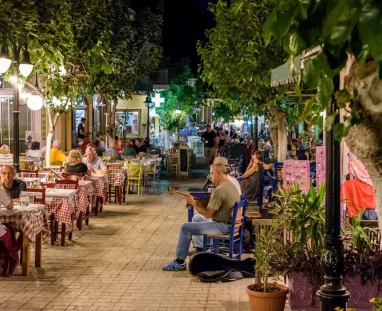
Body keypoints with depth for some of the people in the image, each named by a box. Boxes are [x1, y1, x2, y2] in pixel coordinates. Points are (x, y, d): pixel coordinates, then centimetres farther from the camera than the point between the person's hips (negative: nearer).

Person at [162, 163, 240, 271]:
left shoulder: (219, 190, -21)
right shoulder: (230, 185, 11)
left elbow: (207, 214, -19)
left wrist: (193, 203, -8)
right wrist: (197, 203, 11)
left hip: (224, 226, -10)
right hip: (231, 223, 10)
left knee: (185, 228, -6)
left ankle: (179, 262, 0)